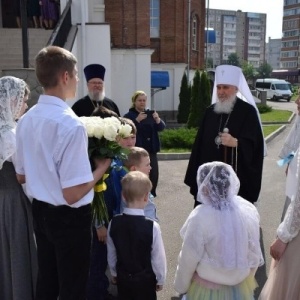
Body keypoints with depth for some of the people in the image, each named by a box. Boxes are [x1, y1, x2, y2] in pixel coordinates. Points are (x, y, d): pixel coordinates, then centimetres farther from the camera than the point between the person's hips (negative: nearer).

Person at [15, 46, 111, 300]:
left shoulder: (27, 119, -2)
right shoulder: (71, 124, -26)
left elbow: (21, 176, 9)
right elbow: (73, 194, -26)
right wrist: (101, 167, -12)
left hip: (40, 211, 7)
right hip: (70, 217, -7)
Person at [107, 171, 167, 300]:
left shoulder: (114, 223, -14)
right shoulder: (152, 226, -26)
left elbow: (111, 254, 0)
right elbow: (158, 257, -15)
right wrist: (160, 279, 3)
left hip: (123, 277, 4)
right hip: (145, 279, -3)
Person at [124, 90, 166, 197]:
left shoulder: (151, 113, 12)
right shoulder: (129, 115, -2)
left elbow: (161, 127, 4)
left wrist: (157, 119, -16)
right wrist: (137, 120, -25)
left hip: (151, 150, 5)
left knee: (154, 174, 3)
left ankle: (151, 195, 18)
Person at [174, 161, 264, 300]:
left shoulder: (200, 217, -29)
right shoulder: (249, 209, -16)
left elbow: (189, 258, -17)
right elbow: (254, 252, -2)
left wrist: (181, 286, 1)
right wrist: (248, 277, 16)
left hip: (208, 288, -4)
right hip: (240, 284, 4)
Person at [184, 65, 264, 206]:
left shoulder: (248, 111, -3)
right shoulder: (210, 111, 10)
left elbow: (254, 144, -10)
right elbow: (200, 144, 11)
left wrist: (236, 143, -31)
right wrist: (196, 175, 8)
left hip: (237, 177, -4)